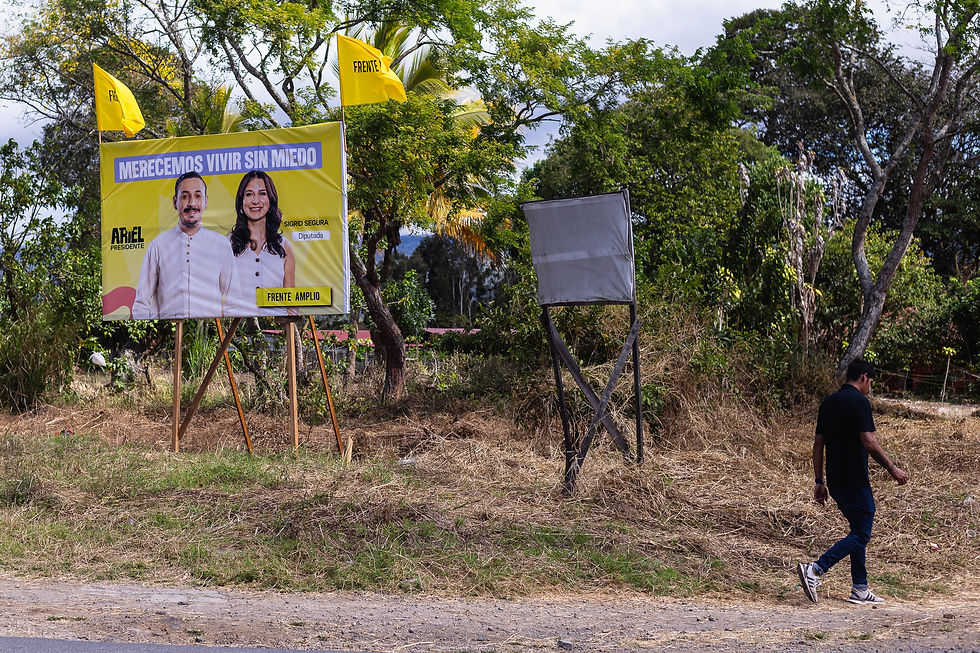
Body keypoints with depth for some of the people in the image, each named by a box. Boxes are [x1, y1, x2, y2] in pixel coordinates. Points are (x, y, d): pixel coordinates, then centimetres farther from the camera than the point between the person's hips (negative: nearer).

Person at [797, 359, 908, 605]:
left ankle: (860, 589, 16)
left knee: (859, 530, 17)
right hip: (855, 481, -9)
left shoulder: (828, 402, 12)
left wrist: (819, 481, 16)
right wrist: (893, 469, -9)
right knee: (861, 535, -2)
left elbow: (818, 443, 13)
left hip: (835, 481, 9)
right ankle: (815, 570, -15)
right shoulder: (859, 401, -12)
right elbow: (869, 442, -19)